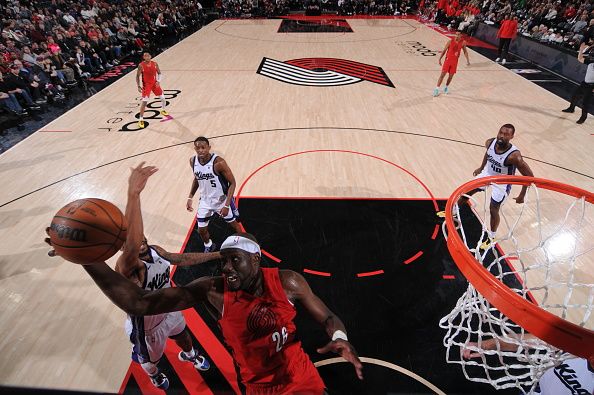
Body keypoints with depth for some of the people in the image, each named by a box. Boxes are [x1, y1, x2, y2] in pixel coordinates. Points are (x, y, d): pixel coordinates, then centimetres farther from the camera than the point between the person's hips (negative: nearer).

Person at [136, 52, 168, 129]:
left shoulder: (155, 64, -4)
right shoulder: (141, 65, -13)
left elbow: (159, 73, 5)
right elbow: (137, 76, -6)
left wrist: (158, 81, -12)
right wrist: (138, 86, -14)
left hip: (155, 83, 4)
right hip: (146, 85, -4)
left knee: (163, 98, 11)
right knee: (144, 102, -12)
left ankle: (163, 110, 44)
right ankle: (141, 120, -6)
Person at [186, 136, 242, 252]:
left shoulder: (218, 162, -27)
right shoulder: (193, 161, -10)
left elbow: (232, 183, -21)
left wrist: (226, 205, -26)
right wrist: (190, 197, 4)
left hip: (222, 200, -4)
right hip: (205, 201, 5)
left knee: (233, 224, 14)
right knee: (201, 230, 12)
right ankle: (208, 246, 44)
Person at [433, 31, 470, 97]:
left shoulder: (463, 42, -3)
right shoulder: (450, 41, -10)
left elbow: (465, 51, 9)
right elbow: (444, 50, -4)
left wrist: (467, 60, 4)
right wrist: (440, 59, -11)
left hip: (455, 61, 3)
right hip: (448, 59, -3)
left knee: (451, 76, 7)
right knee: (442, 74, -10)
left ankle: (446, 87, 26)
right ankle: (437, 89, -8)